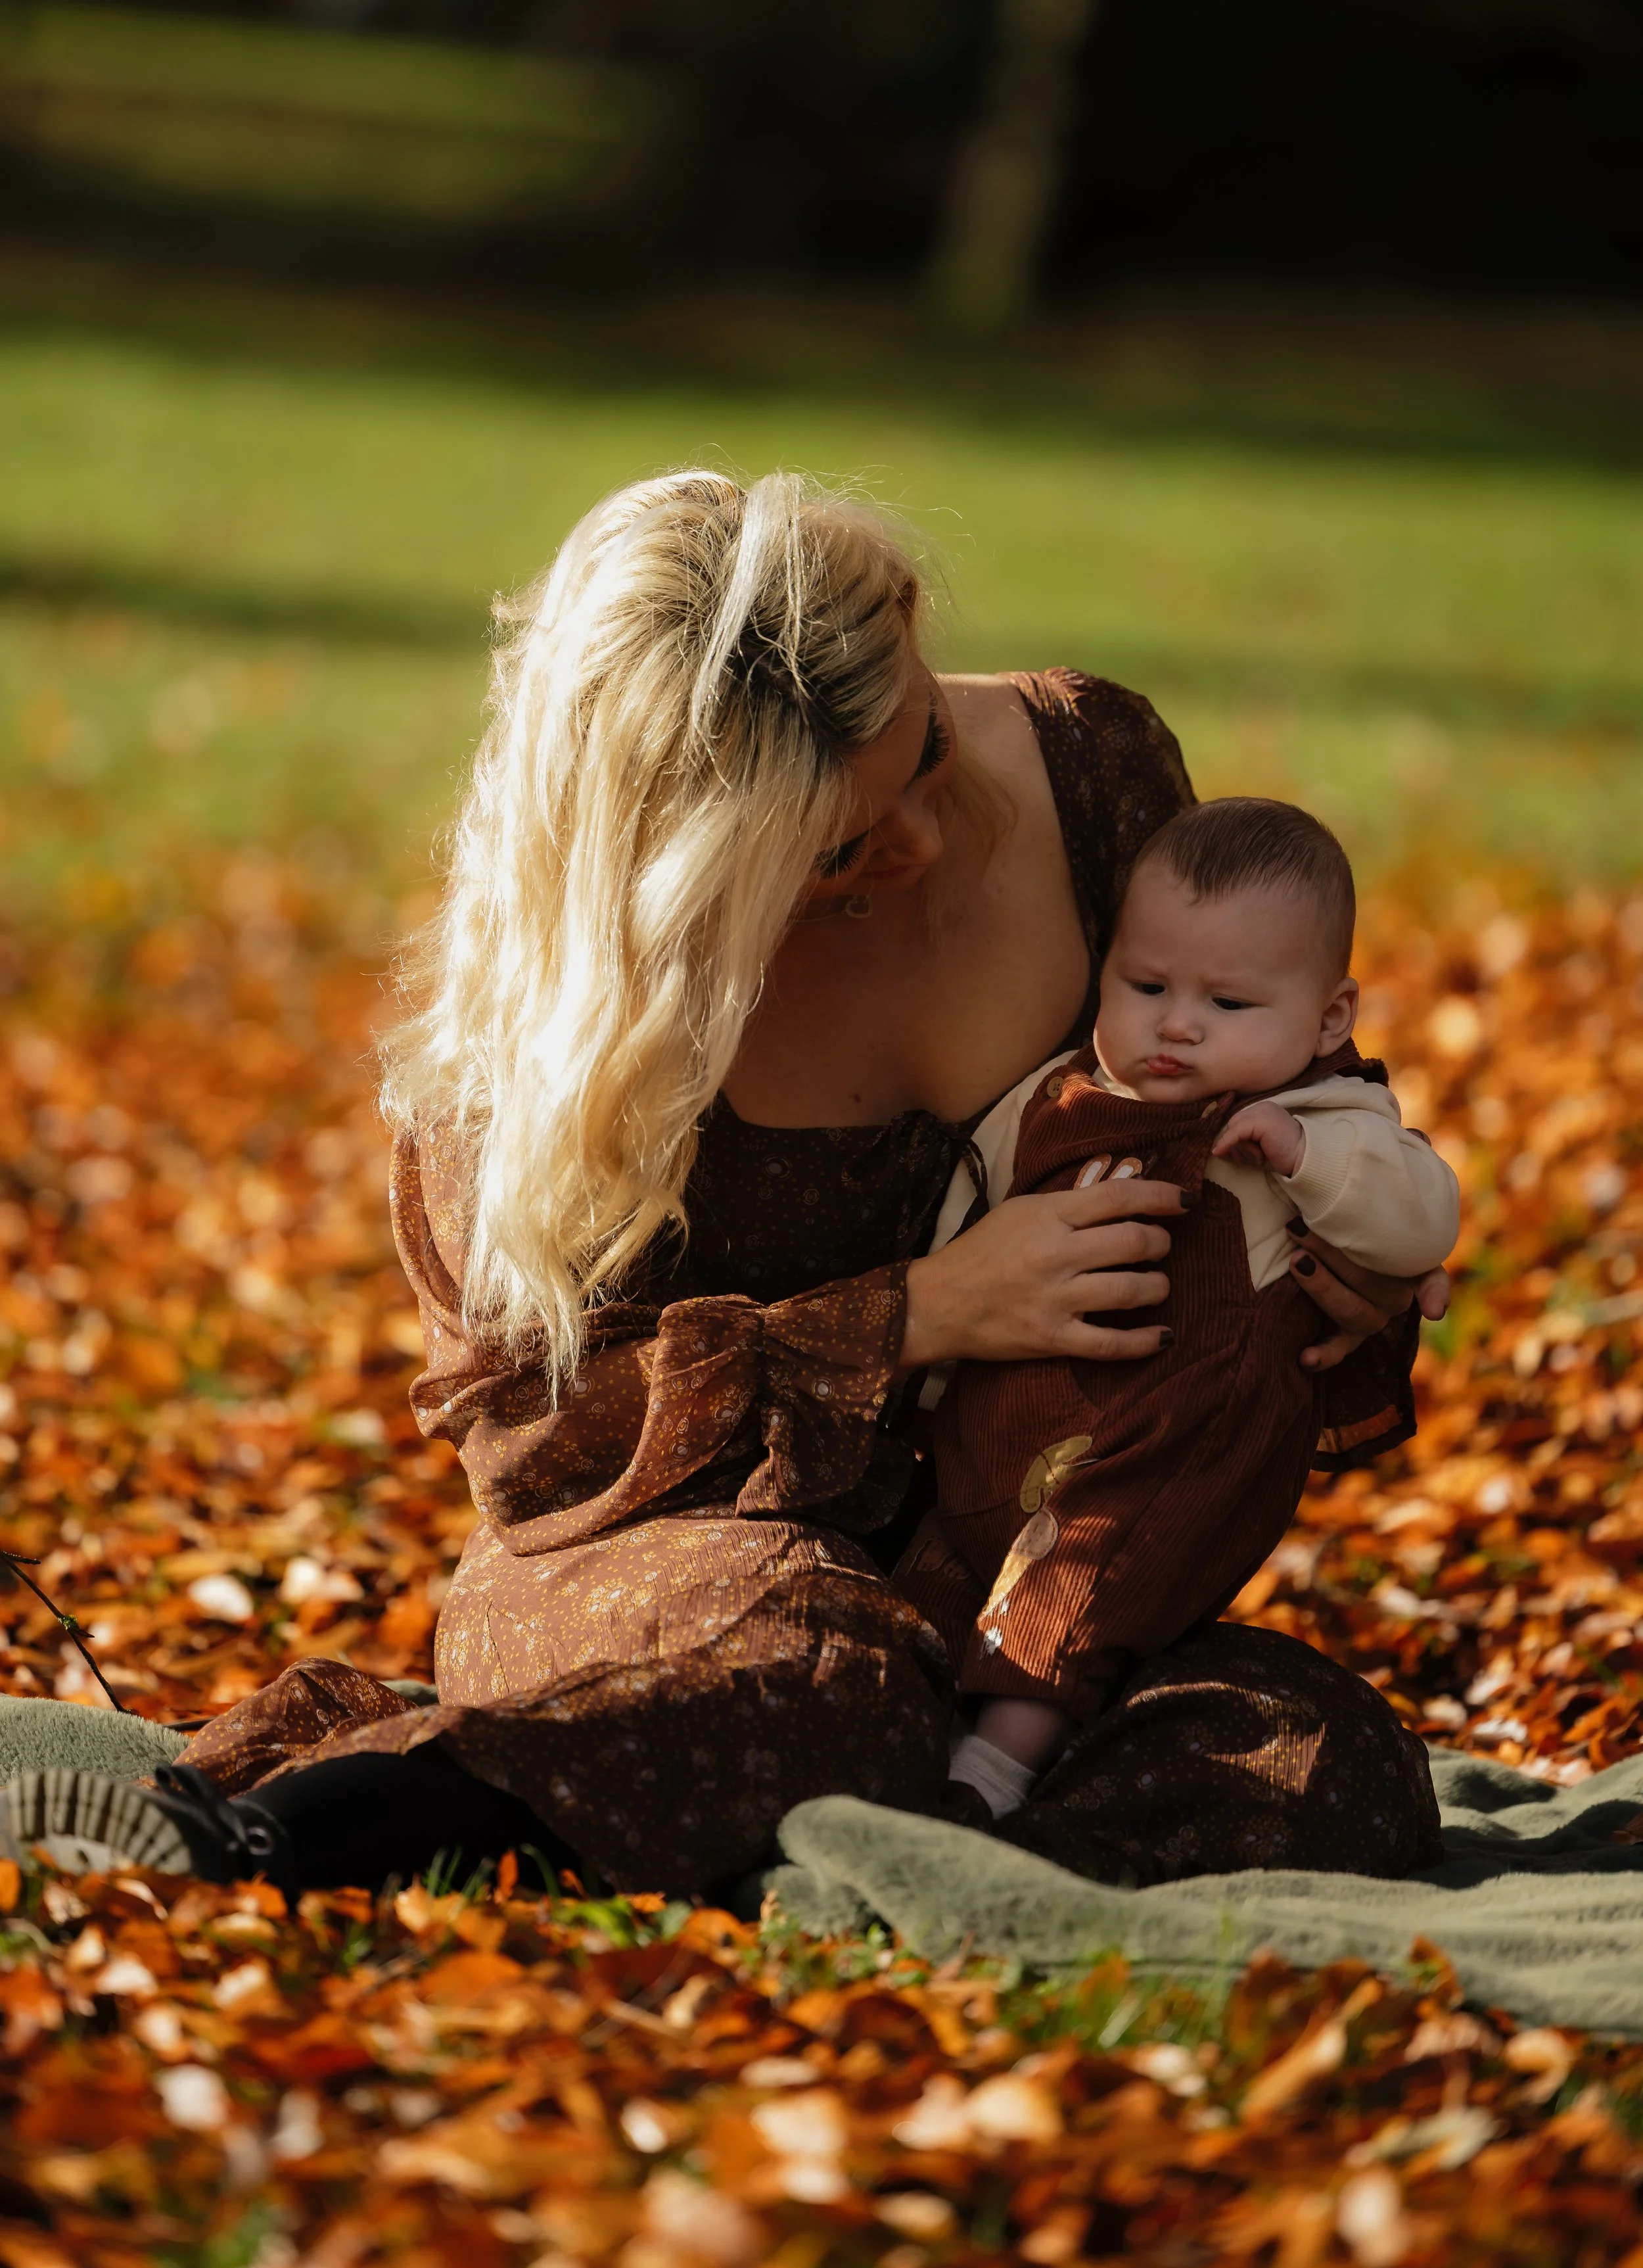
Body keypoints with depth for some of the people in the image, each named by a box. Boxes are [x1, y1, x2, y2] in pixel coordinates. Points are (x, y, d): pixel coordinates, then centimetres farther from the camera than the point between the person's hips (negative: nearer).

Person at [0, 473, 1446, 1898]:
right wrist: (922, 1316, -23)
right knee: (823, 1679, -42)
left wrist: (1344, 1272, -9)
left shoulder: (1091, 767, -5)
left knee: (1344, 1786, -29)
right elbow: (527, 1414, -12)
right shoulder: (534, 943, -14)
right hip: (668, 1549, -5)